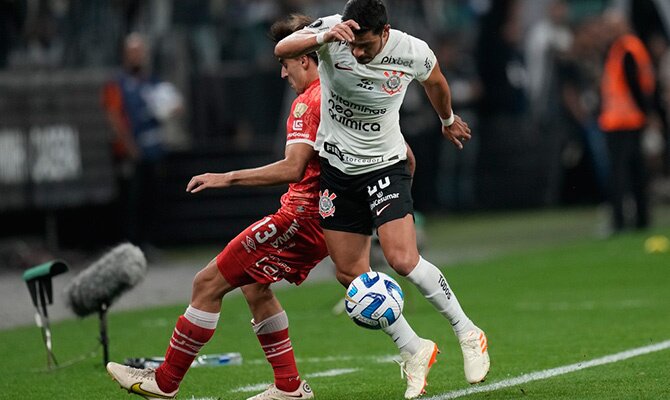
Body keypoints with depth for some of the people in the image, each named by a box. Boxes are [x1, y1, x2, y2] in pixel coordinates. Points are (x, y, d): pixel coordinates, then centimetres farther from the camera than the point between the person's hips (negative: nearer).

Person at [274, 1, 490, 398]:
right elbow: (282, 49, -33)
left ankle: (468, 334, 0)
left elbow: (434, 81, 7)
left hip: (384, 164, -3)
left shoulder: (412, 52, -16)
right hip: (336, 166, 3)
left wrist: (448, 119, 26)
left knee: (403, 260, -18)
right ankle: (415, 351, 16)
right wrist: (323, 38, -50)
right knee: (350, 273, 2)